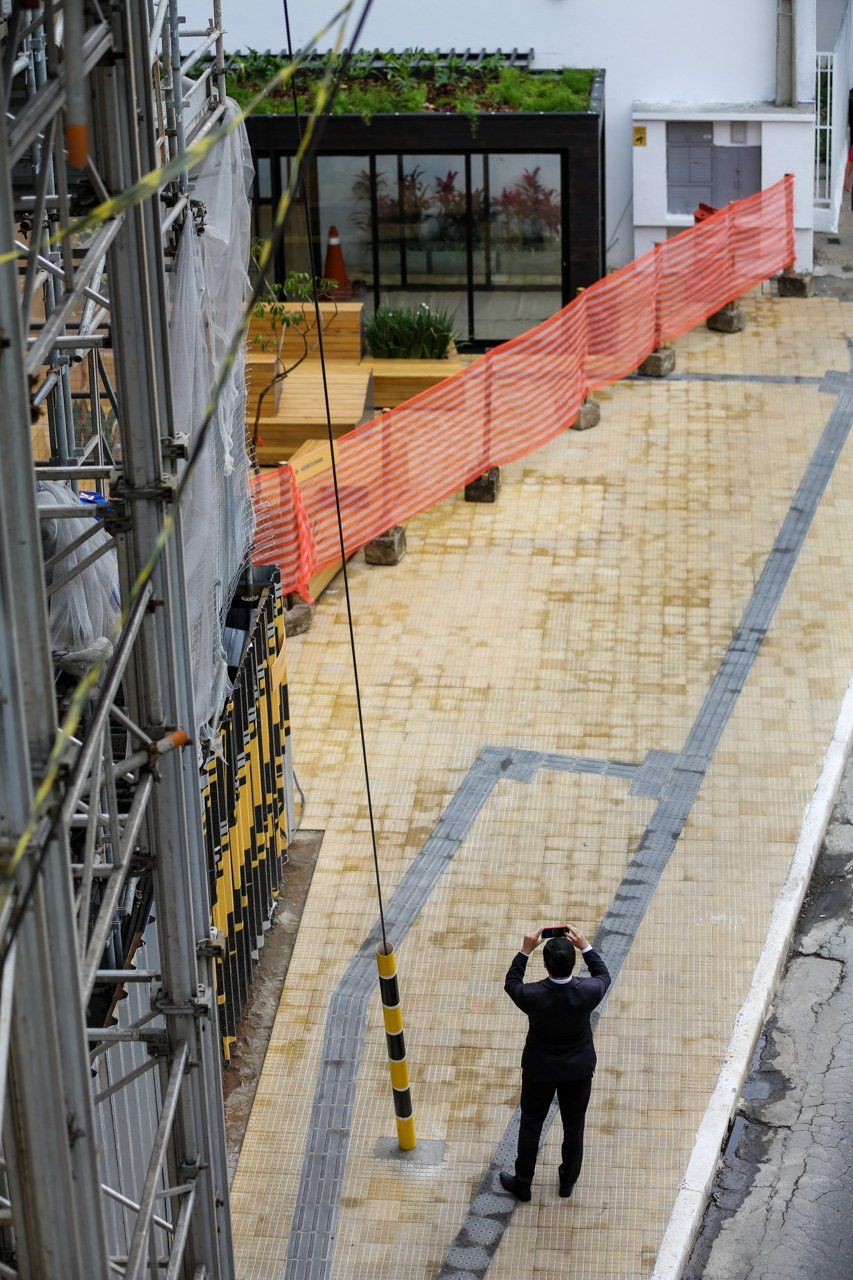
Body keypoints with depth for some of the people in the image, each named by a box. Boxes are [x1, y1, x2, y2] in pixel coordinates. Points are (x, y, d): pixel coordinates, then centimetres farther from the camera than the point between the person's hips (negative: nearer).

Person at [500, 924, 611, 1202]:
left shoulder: (533, 996, -31)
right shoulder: (587, 992, -28)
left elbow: (511, 984, -6)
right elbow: (603, 976, -2)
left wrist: (525, 951, -8)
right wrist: (585, 947, -2)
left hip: (540, 1071, -1)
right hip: (579, 1070, 1)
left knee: (531, 1124, 19)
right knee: (574, 1126, 22)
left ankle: (522, 1183, 34)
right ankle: (568, 1181, 40)